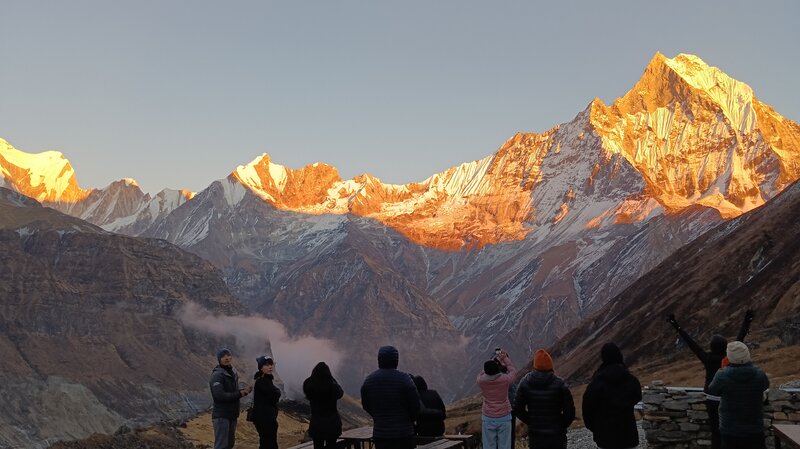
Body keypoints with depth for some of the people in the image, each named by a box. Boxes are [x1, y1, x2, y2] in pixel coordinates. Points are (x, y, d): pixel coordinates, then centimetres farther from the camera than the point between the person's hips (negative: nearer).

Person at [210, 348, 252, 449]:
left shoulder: (233, 373, 13)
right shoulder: (217, 375, -15)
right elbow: (220, 395, -26)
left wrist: (243, 391, -3)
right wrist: (239, 394, -19)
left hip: (232, 415, 9)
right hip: (221, 416, -9)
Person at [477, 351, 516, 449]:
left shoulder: (481, 381, -12)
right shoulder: (505, 379, -15)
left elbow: (482, 373, 12)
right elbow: (512, 371, 7)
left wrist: (497, 359, 17)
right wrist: (506, 358, 21)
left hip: (488, 418, 1)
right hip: (504, 418, -1)